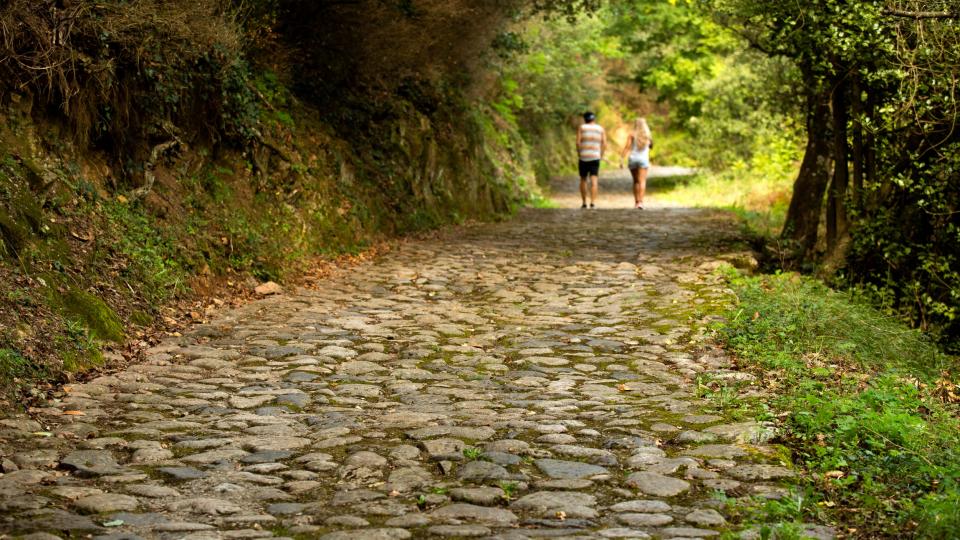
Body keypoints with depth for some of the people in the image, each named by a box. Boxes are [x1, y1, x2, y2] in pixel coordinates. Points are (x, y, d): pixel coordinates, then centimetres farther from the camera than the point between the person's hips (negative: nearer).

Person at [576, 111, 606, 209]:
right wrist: (601, 156, 11)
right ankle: (592, 202, -20)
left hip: (583, 158, 0)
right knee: (594, 181, -5)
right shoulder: (601, 129, 7)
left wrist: (579, 154, 3)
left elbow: (578, 142, -7)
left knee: (583, 180, 16)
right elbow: (604, 144, 1)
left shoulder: (581, 127, 2)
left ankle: (584, 203, 17)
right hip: (595, 158, 0)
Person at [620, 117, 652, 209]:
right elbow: (651, 146, 23)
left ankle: (636, 201, 16)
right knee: (642, 181, -10)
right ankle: (640, 202, -26)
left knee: (636, 181, 15)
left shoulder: (632, 135, -1)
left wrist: (621, 159, -13)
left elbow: (627, 147, -11)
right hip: (643, 159, -1)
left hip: (633, 159, 1)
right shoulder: (647, 136, 5)